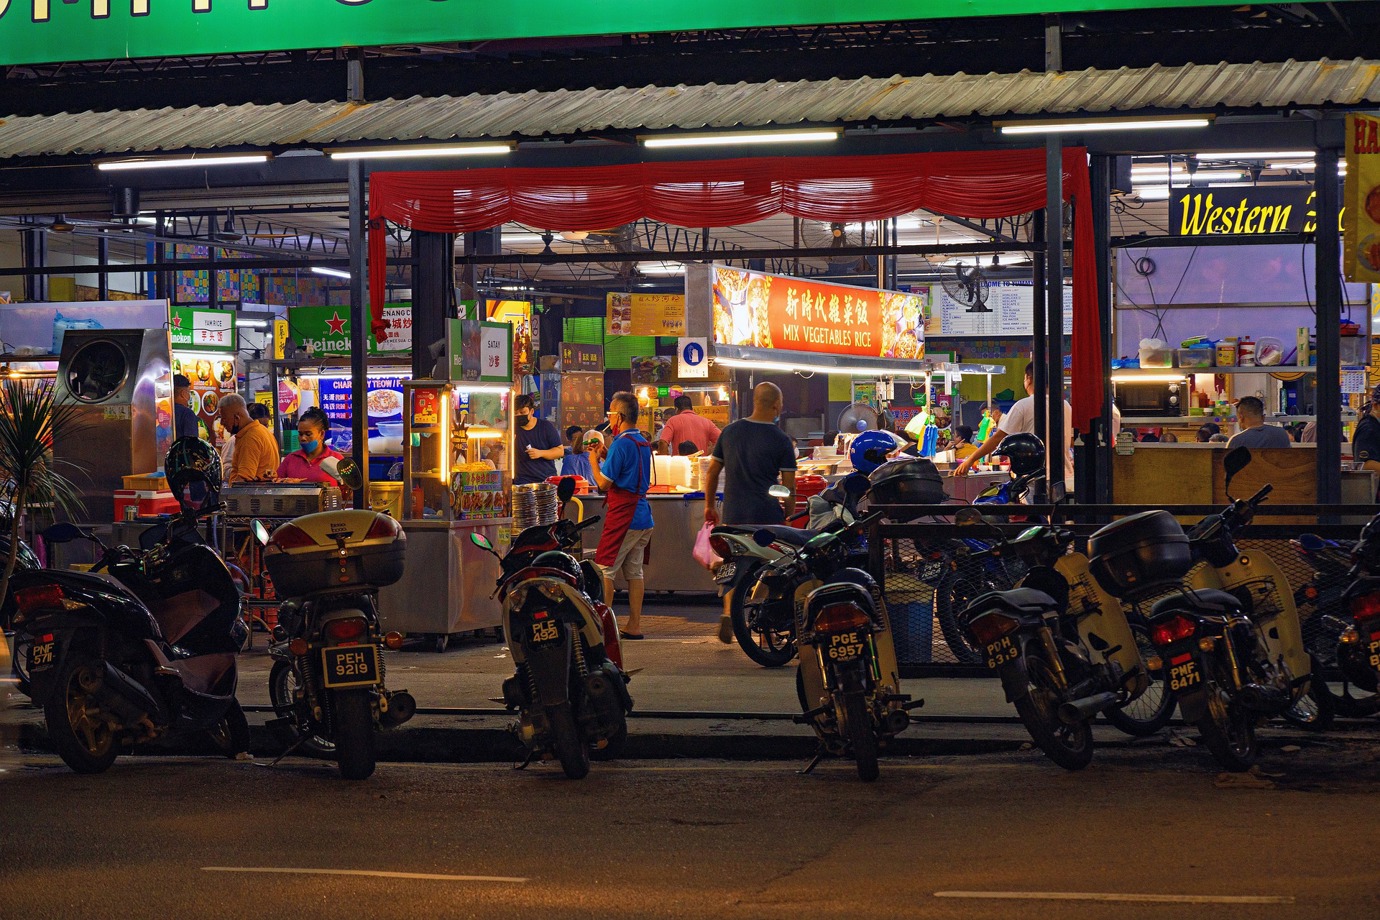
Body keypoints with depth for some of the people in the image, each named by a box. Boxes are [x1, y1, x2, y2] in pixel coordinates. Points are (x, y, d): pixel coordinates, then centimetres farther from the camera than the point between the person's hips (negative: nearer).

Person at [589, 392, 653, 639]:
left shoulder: (621, 443, -14)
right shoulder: (643, 443, 14)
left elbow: (604, 483, -14)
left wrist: (594, 461, 2)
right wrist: (606, 455, 18)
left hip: (623, 516, -9)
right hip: (643, 515, 9)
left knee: (604, 569, -4)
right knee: (634, 571, 10)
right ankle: (634, 626, 10)